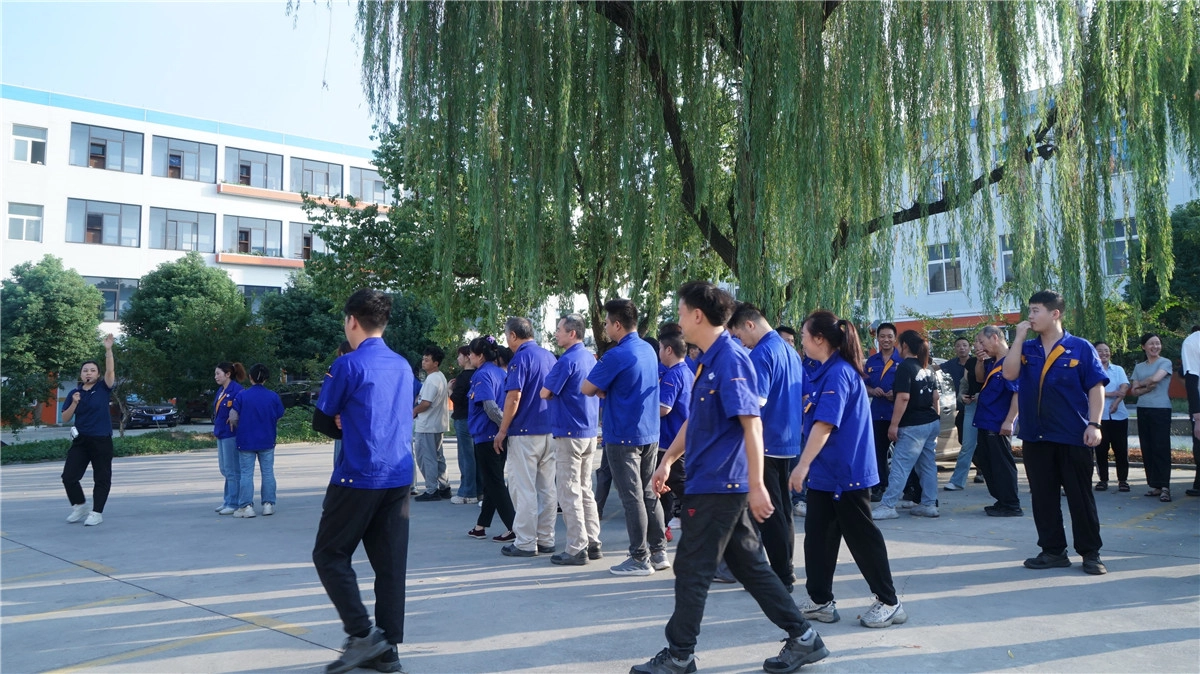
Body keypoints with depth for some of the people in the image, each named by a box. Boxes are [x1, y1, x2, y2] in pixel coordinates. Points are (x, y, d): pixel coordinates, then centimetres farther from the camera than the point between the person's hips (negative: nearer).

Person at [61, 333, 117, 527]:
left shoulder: (103, 388, -1)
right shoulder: (74, 393, 6)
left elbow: (110, 371, -19)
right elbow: (65, 419, 6)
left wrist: (108, 350, -30)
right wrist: (74, 403, -12)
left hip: (102, 440, -3)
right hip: (80, 440, 3)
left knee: (102, 478, 1)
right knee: (68, 476, 3)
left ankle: (96, 512, 10)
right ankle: (79, 505, 24)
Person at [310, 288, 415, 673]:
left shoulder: (348, 365, -10)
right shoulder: (403, 366, 11)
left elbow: (322, 422, -3)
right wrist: (352, 427, 12)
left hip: (358, 478, -6)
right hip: (400, 477, 6)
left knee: (330, 555, 7)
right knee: (390, 562, 8)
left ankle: (363, 635, -1)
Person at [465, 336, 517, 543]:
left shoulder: (482, 375, -14)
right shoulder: (501, 372, 12)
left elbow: (490, 407, -23)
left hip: (486, 436, -9)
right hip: (498, 436, 9)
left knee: (494, 483, -2)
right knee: (492, 482, 15)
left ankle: (513, 528, -4)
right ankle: (481, 526, 25)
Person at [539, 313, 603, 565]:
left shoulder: (567, 360, -16)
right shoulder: (591, 358, 10)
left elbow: (545, 393, -13)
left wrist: (548, 387, 7)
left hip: (568, 433, -8)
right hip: (590, 432, 8)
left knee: (569, 493, -2)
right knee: (585, 490, 15)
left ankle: (577, 549, 1)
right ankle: (592, 543, 18)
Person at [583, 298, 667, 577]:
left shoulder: (617, 355, -17)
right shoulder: (649, 350, 9)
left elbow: (587, 389, -13)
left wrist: (601, 389, 6)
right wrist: (606, 389, 6)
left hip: (623, 436, -8)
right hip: (650, 434, 8)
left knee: (632, 498, -1)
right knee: (649, 494, 14)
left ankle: (640, 559, 6)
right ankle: (659, 552, 19)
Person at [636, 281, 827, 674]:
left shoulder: (730, 360, -17)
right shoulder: (708, 360, 13)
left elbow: (751, 423, -22)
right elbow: (694, 420, 21)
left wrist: (756, 486, -24)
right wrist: (668, 460, 19)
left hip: (718, 485, -10)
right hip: (712, 483, 10)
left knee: (692, 569, 1)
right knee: (750, 565, 14)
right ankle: (803, 637, 22)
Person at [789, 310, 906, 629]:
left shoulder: (839, 372, -19)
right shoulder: (823, 371, 10)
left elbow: (825, 423, -25)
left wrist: (803, 464, -25)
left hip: (846, 471, -10)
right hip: (825, 472, 10)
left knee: (861, 536, 1)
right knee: (818, 535, 12)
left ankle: (890, 602, 15)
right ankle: (820, 600, 21)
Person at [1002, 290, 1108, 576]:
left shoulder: (1080, 348, -2)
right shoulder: (1027, 349, 8)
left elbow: (1096, 388, -4)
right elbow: (1009, 373, -8)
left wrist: (1093, 425, -12)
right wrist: (1019, 337, -7)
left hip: (1073, 436, -4)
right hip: (1035, 436, 4)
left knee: (1080, 496, 4)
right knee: (1043, 496, 8)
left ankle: (1091, 553, 15)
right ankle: (1053, 550, 19)